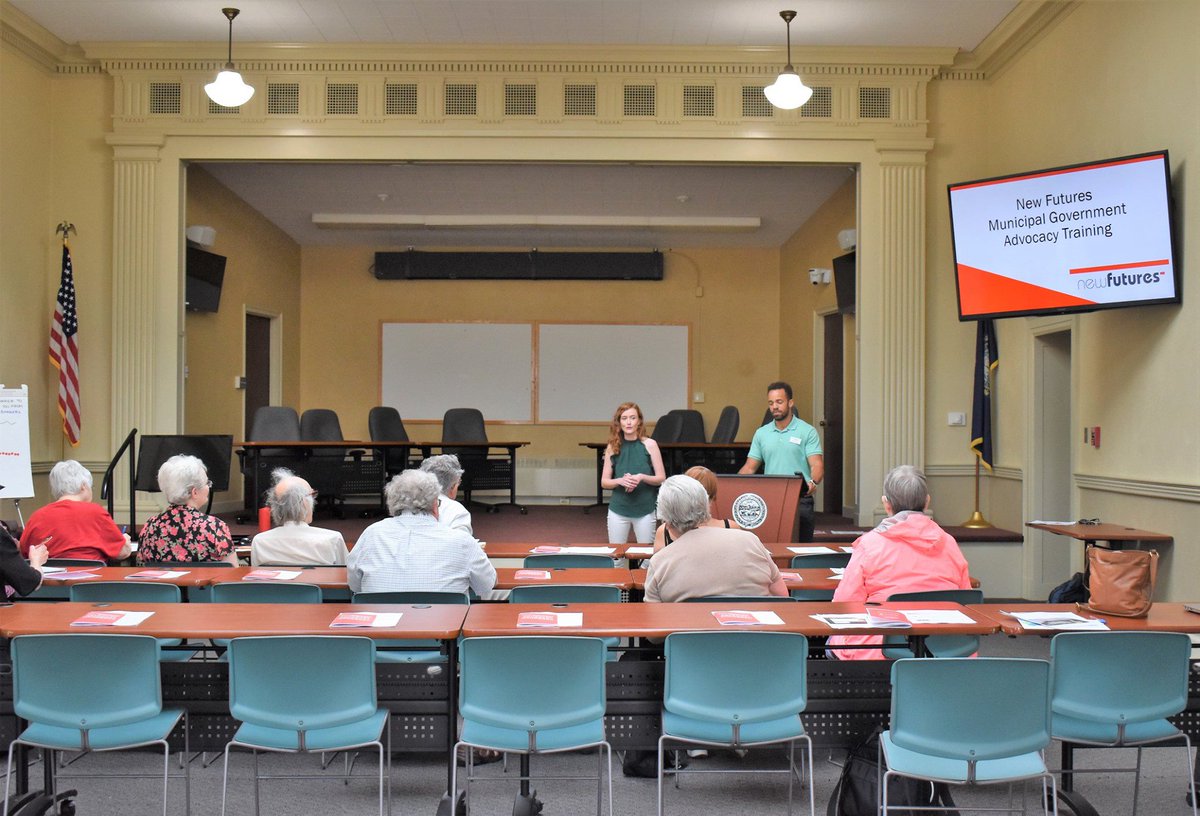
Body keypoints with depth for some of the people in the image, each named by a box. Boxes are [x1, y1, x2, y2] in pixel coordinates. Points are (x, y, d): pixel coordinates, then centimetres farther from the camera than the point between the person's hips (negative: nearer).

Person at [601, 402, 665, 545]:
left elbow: (661, 478, -2)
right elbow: (604, 482, 4)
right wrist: (620, 480, -15)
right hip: (618, 510, 1)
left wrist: (642, 477, -19)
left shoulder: (650, 445, -3)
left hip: (645, 510, -1)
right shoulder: (613, 447, 2)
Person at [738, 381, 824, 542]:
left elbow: (817, 465, -9)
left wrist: (813, 482, -30)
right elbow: (750, 467, 12)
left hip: (800, 499, -3)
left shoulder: (807, 431, 0)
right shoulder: (761, 433, 12)